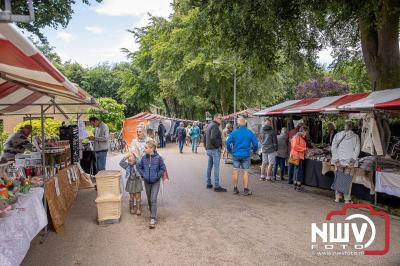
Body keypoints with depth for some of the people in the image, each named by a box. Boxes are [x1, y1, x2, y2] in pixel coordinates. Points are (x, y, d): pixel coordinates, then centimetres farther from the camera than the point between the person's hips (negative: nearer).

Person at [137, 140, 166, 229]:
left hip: (155, 182, -4)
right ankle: (152, 213, 38)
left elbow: (163, 168, -5)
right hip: (147, 182, 4)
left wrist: (157, 176, -11)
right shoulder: (144, 158, -4)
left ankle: (153, 219, -6)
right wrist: (143, 174, 0)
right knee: (149, 200, 16)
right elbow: (139, 167, 11)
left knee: (153, 200, -9)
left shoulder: (158, 158, -14)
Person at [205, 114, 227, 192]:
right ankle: (217, 186, -7)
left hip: (209, 149, 10)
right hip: (215, 150, -10)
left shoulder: (209, 125, 17)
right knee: (216, 167, -8)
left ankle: (209, 184, 22)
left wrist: (207, 148, 23)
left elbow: (205, 138, 21)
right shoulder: (215, 126, -14)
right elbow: (213, 138, -28)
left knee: (209, 166, 14)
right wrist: (218, 145, -13)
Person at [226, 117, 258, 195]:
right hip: (246, 155, -1)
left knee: (235, 171, 9)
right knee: (245, 172, 4)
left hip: (236, 155, 1)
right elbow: (255, 143, -2)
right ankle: (246, 190, 4)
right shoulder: (250, 133, -2)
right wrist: (254, 151, 15)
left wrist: (229, 150, 11)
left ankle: (235, 189, 16)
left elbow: (228, 142, -5)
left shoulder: (234, 132, -3)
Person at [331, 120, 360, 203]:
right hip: (349, 161, -1)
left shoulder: (338, 135, 2)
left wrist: (336, 160, -4)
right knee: (347, 180, 6)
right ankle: (347, 199, 12)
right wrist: (352, 161, -8)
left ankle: (337, 197, 15)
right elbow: (357, 150, -7)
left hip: (339, 161, 1)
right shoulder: (355, 136, 1)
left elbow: (333, 148, -4)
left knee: (339, 178, 10)